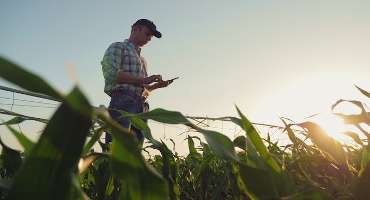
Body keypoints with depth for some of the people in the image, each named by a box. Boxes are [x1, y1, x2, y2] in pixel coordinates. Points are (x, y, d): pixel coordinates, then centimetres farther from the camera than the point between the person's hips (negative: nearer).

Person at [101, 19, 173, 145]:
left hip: (141, 106, 7)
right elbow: (112, 74, -7)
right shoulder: (117, 47, 11)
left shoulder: (142, 59, 32)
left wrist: (157, 85, 11)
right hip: (122, 102, -7)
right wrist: (142, 80, -11)